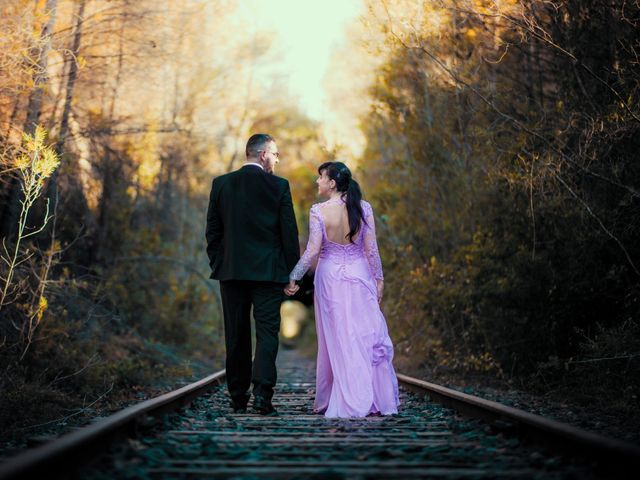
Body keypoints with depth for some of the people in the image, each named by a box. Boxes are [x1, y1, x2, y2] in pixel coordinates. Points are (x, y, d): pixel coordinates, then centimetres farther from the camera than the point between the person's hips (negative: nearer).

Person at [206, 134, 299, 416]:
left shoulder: (221, 184, 5)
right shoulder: (278, 186, -3)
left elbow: (212, 231, 6)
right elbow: (289, 232, -3)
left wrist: (217, 265, 15)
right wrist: (292, 272, 5)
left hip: (231, 270, 3)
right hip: (268, 272, -3)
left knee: (236, 336, 9)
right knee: (267, 331, -1)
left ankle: (238, 399, 12)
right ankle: (262, 391, -16)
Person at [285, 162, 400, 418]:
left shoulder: (318, 211, -12)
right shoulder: (363, 208, -5)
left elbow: (312, 251, -12)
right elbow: (371, 249, -4)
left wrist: (293, 278, -3)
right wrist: (379, 279, 5)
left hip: (330, 277, -1)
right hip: (359, 275, 1)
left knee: (336, 339, 7)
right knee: (367, 336, 6)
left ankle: (345, 401, 12)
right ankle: (377, 399, 7)